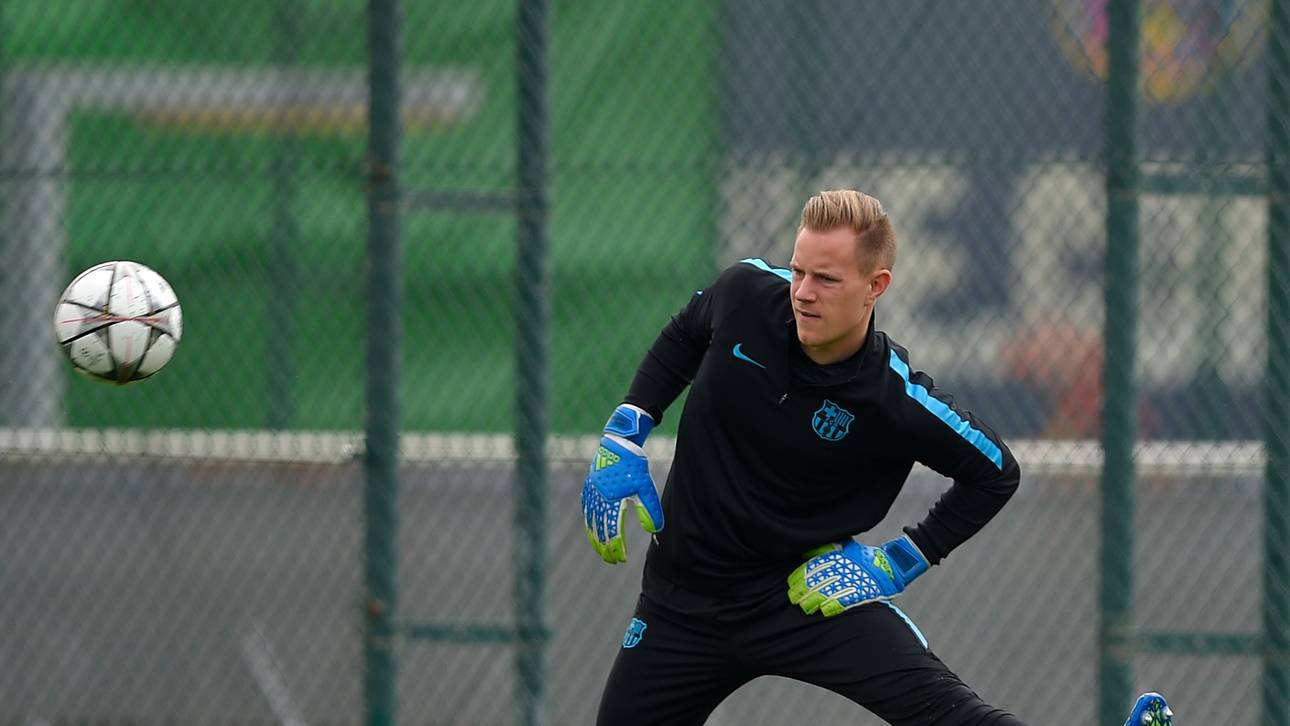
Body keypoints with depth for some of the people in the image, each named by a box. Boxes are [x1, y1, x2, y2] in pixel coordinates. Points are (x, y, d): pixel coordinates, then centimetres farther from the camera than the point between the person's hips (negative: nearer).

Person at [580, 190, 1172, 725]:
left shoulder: (896, 400, -22)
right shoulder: (747, 293, -13)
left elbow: (994, 473, -5)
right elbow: (682, 339, 12)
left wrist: (901, 562, -9)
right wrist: (623, 435, 3)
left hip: (810, 589, -4)